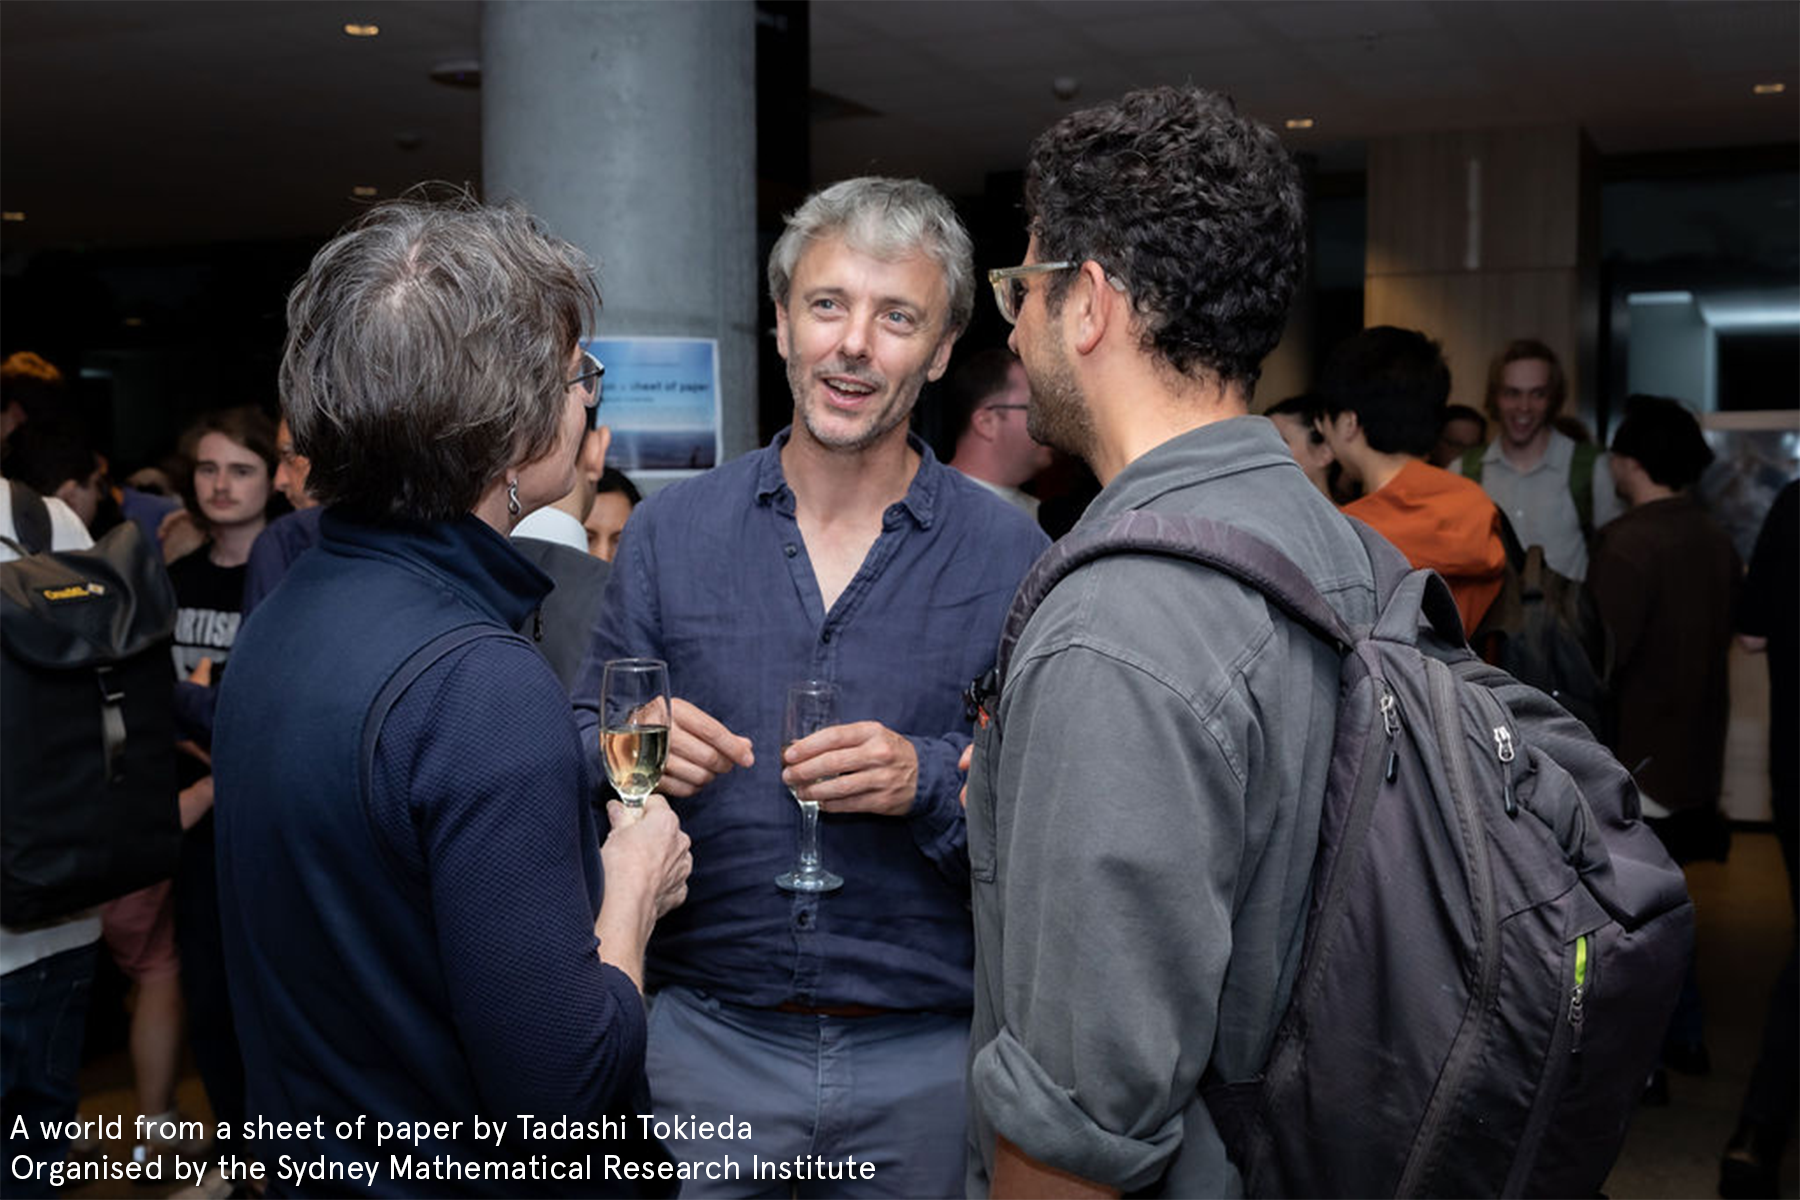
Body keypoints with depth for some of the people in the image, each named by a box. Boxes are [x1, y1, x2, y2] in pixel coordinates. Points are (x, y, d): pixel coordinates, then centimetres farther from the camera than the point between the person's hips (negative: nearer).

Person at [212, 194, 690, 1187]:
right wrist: (632, 895, -11)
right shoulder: (483, 690, -28)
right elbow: (564, 1090, -28)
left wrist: (592, 873, 8)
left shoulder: (286, 615, 1)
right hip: (465, 1166, -8)